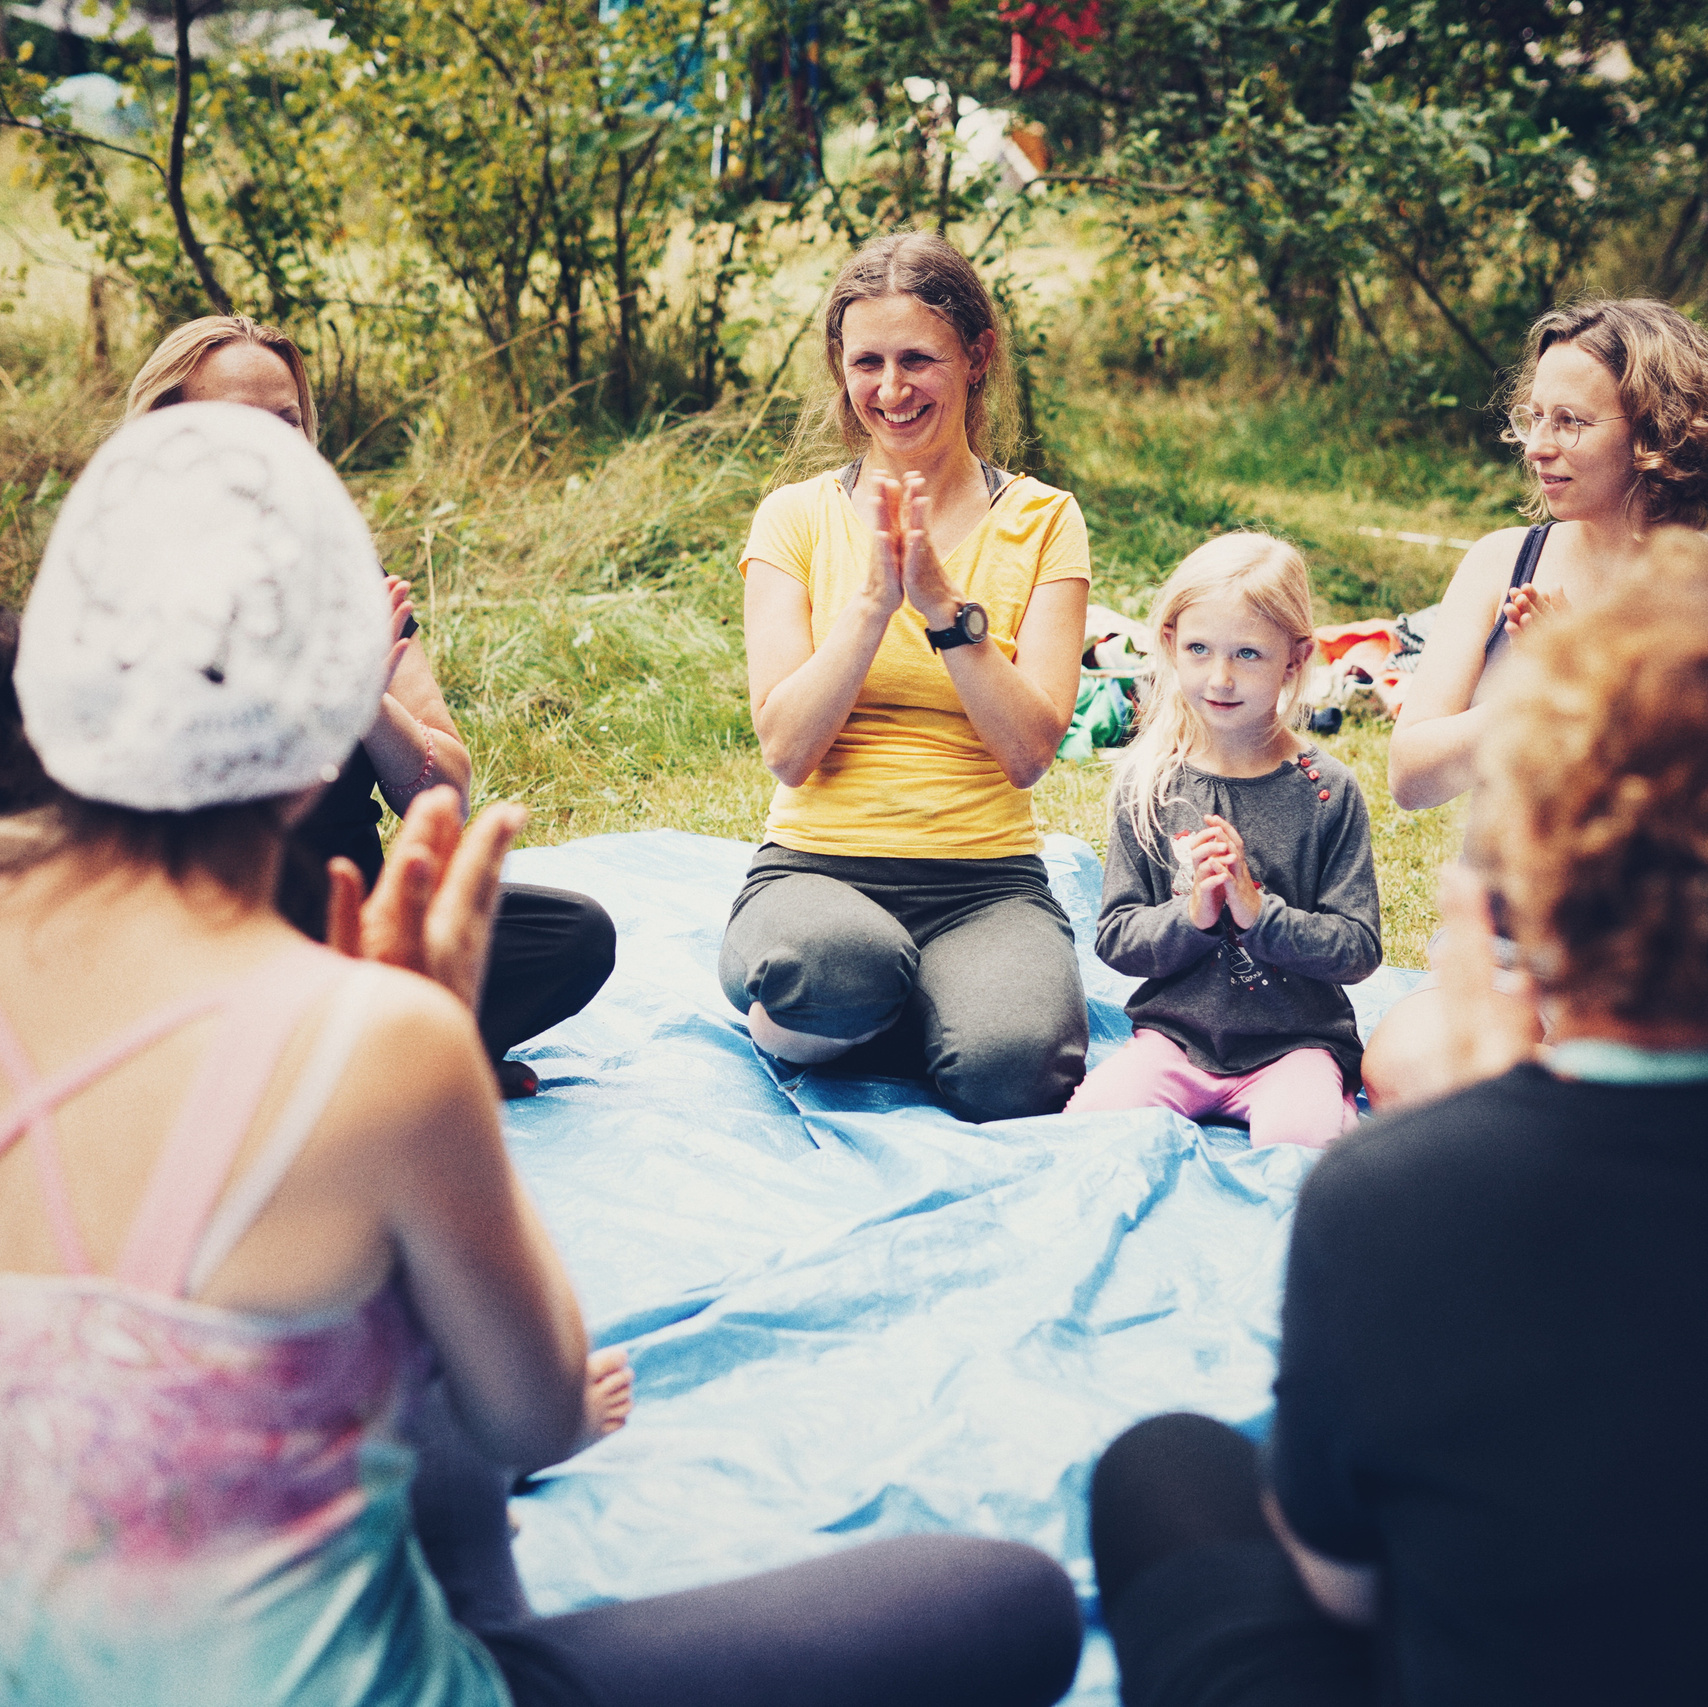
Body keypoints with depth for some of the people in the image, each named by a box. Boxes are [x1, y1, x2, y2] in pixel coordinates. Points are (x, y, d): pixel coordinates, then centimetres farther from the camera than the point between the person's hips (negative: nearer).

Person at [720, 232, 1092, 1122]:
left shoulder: (1041, 519, 6)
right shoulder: (797, 516, 6)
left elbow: (1030, 749, -4)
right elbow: (785, 746, -5)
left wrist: (944, 604, -14)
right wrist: (874, 599, -15)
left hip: (987, 881, 1)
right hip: (817, 866, -1)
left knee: (1015, 1069, -31)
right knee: (839, 960, -38)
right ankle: (788, 1019, -2)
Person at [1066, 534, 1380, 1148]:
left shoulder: (1326, 792, -3)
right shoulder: (1147, 785, 1)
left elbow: (1360, 948, -5)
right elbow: (1114, 937, 2)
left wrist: (1260, 913, -20)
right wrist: (1191, 917, -18)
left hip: (1296, 1039, -2)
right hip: (1174, 1031, 3)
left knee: (1301, 1139, -31)